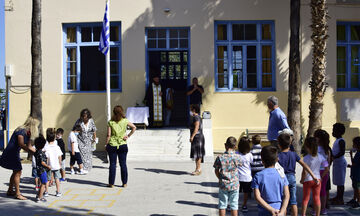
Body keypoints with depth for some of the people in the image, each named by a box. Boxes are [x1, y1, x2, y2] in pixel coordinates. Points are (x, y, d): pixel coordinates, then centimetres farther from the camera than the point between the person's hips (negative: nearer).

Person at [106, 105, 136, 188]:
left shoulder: (110, 122, -5)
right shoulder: (125, 121, -1)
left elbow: (108, 135, -6)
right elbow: (134, 127, 2)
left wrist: (106, 144, 3)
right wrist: (128, 136, 5)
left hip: (112, 145, -1)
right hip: (123, 145, 1)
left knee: (112, 164, 6)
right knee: (123, 164, 8)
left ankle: (111, 183, 9)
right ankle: (124, 183, 12)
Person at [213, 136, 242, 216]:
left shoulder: (220, 158, -12)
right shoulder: (237, 157, -13)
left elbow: (216, 171, -3)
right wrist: (234, 152, 9)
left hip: (223, 185, 0)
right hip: (234, 185, 0)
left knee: (222, 204, 12)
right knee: (234, 205, 11)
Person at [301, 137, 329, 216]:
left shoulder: (306, 158, -17)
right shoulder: (320, 157, -3)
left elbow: (304, 172, -20)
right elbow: (327, 169, 0)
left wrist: (302, 180, -6)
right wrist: (321, 177, 11)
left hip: (308, 180, -3)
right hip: (317, 179, 3)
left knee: (305, 198, 10)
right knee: (317, 198, 12)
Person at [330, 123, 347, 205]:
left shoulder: (341, 141, -15)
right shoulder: (337, 141, 15)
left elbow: (342, 152, -24)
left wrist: (334, 157, -25)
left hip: (340, 162, -10)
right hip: (336, 162, 10)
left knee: (340, 182, -5)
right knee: (337, 181, 16)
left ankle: (340, 199, 0)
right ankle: (337, 197, 25)